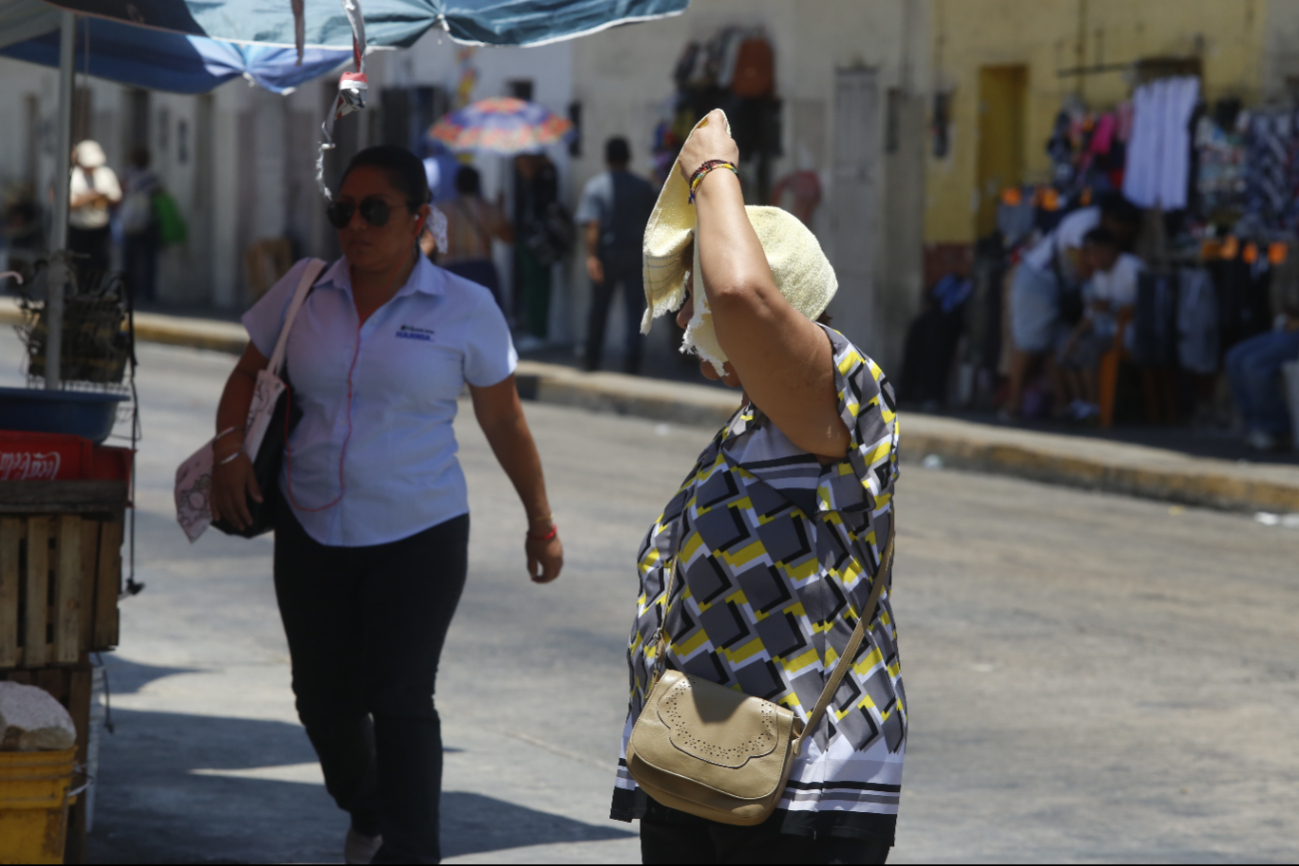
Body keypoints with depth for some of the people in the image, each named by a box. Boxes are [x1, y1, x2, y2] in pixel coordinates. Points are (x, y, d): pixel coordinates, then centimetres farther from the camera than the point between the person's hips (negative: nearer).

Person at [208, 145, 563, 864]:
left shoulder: (465, 310, -3)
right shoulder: (303, 292, 3)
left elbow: (503, 421, 4)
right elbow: (249, 375, 13)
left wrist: (541, 523, 8)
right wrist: (229, 448, -6)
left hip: (419, 536, -3)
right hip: (311, 532, 3)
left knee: (400, 699, -10)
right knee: (323, 696, 10)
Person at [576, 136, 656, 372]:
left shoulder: (595, 186, -6)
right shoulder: (644, 187, 1)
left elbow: (592, 225, -15)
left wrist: (591, 256, -19)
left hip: (607, 253, -1)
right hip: (636, 253, 1)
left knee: (599, 307, 11)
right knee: (635, 309, 1)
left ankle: (592, 359, 17)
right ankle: (633, 359, -10)